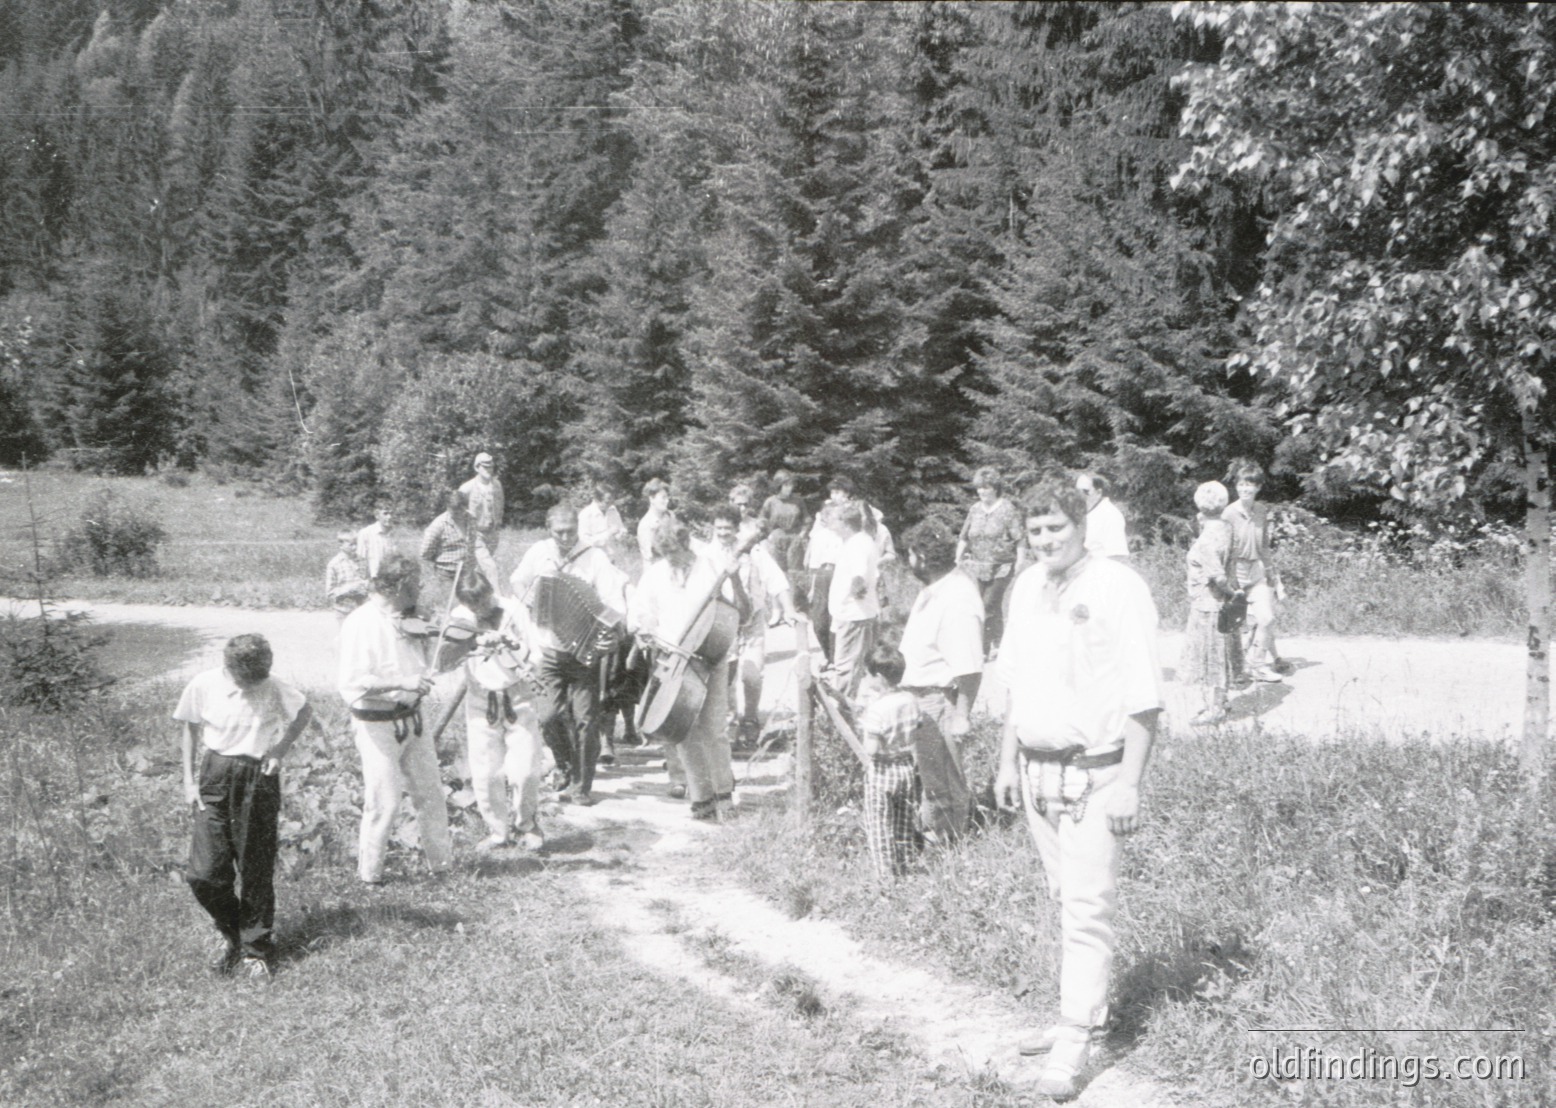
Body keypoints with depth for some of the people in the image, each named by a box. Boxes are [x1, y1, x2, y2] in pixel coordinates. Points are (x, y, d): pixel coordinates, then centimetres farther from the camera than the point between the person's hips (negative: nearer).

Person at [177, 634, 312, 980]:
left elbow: (304, 712, 9)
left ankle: (256, 950, 20)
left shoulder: (273, 689, -9)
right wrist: (189, 780, 5)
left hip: (259, 780, -1)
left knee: (256, 872, 4)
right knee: (205, 873, -5)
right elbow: (190, 729, 8)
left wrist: (280, 749, -1)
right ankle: (232, 935, 22)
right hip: (214, 778, 1)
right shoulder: (204, 685, -6)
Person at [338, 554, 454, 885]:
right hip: (378, 725, -8)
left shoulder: (401, 620, 6)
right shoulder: (360, 624, -19)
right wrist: (402, 683, -29)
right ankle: (369, 874, 18)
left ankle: (443, 861, 30)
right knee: (383, 802, -1)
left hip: (411, 718, 8)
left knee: (430, 791, 15)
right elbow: (351, 682, -26)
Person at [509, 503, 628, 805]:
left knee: (585, 719, -1)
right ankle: (568, 769, 19)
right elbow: (518, 580, 17)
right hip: (547, 650, 2)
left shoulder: (594, 557, -6)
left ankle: (582, 786, 11)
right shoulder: (538, 553, 3)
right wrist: (527, 600, -5)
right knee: (548, 715, -6)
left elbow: (614, 598, -15)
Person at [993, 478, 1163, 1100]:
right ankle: (1086, 1012, 27)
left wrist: (1128, 784, -17)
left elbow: (1143, 699, -13)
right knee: (1065, 901, 15)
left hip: (1093, 774, -7)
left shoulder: (1117, 589, -12)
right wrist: (1007, 763, 17)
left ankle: (1071, 1048, -2)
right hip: (1037, 769, 7)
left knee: (1087, 908, -5)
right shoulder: (1026, 588, 9)